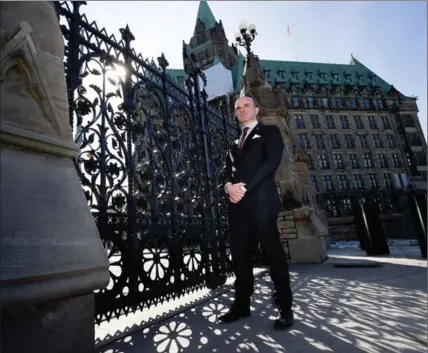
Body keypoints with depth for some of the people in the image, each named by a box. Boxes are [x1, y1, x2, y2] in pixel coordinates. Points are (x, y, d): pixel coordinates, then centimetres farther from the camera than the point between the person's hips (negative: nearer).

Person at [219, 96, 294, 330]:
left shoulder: (269, 132, 10)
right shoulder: (234, 144, 26)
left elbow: (272, 161, -6)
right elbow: (227, 169, 15)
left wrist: (245, 187, -15)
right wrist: (229, 186, -9)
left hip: (260, 199, -5)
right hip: (237, 203, 5)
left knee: (273, 251, -2)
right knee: (239, 253, 6)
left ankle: (285, 307, 8)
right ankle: (241, 304, 16)